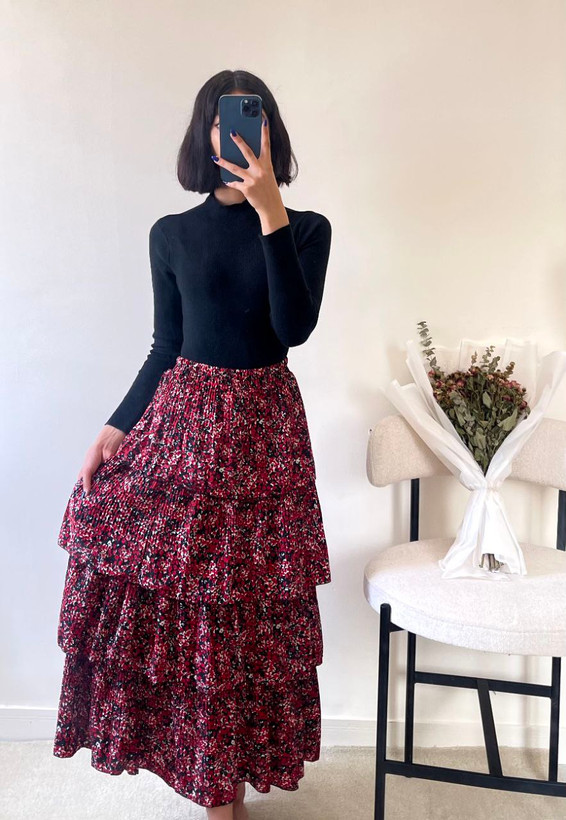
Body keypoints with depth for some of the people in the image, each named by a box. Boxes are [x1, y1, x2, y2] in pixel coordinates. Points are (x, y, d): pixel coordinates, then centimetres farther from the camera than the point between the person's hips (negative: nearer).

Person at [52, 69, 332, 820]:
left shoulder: (306, 228, 2)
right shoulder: (171, 234, 6)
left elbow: (295, 326, -14)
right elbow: (165, 349, 8)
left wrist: (270, 211, -18)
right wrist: (113, 432, 1)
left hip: (265, 427, -1)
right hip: (182, 421, 2)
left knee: (251, 602, 5)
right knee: (178, 594, 3)